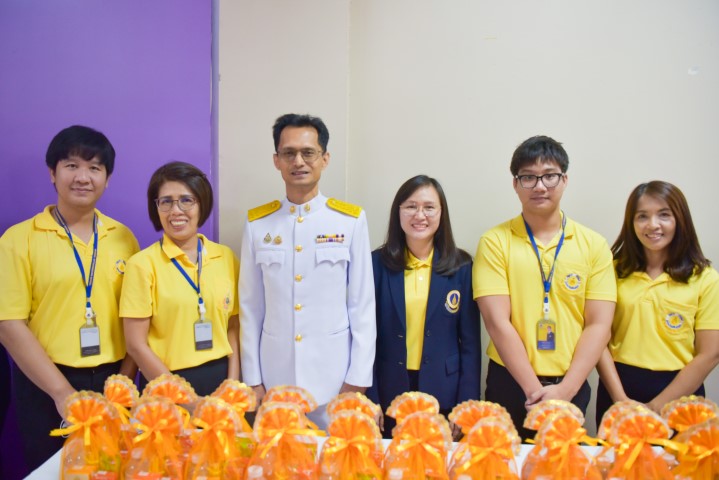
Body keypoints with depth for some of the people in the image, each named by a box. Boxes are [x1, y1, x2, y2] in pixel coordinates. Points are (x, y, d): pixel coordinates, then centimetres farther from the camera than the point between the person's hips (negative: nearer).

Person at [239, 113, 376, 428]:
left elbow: (363, 306, -2)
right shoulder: (257, 224, 2)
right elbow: (250, 308, 4)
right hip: (274, 379, 2)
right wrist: (253, 380, 3)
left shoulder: (351, 221, -4)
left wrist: (358, 379, -4)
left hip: (334, 379, -1)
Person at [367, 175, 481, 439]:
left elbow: (470, 342, 0)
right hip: (390, 393, 0)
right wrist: (371, 401, -5)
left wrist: (465, 407, -4)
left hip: (443, 396, 0)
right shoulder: (378, 264, -2)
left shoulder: (461, 266, -2)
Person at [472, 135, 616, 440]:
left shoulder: (593, 244, 1)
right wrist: (534, 389, -14)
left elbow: (599, 325, -2)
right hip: (510, 384, -1)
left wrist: (565, 389, -11)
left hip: (571, 386, 2)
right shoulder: (495, 242, -5)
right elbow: (497, 322, -11)